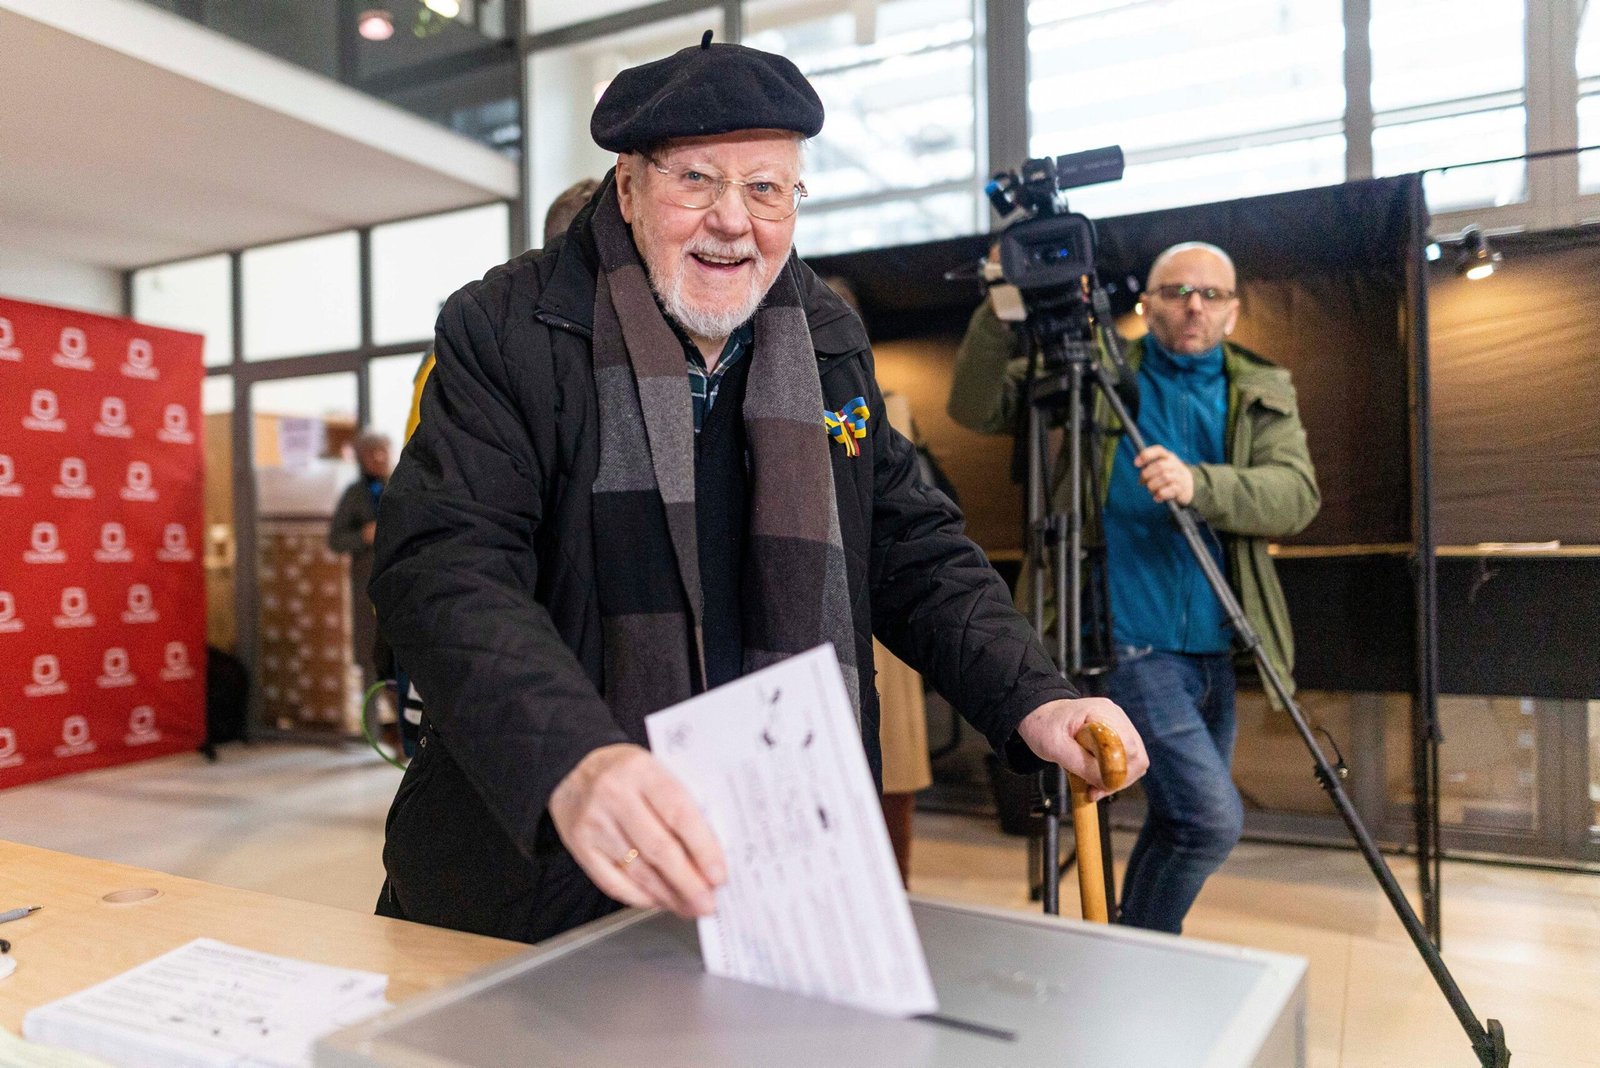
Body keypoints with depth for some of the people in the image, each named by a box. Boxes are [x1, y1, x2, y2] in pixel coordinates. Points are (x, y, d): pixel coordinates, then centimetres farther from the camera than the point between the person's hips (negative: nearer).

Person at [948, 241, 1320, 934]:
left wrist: (1198, 484, -27)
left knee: (1179, 823, 15)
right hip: (1130, 643, -5)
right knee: (1211, 817, -13)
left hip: (1214, 648, 5)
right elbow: (976, 408, -4)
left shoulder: (1263, 393, 10)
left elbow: (1295, 494, -8)